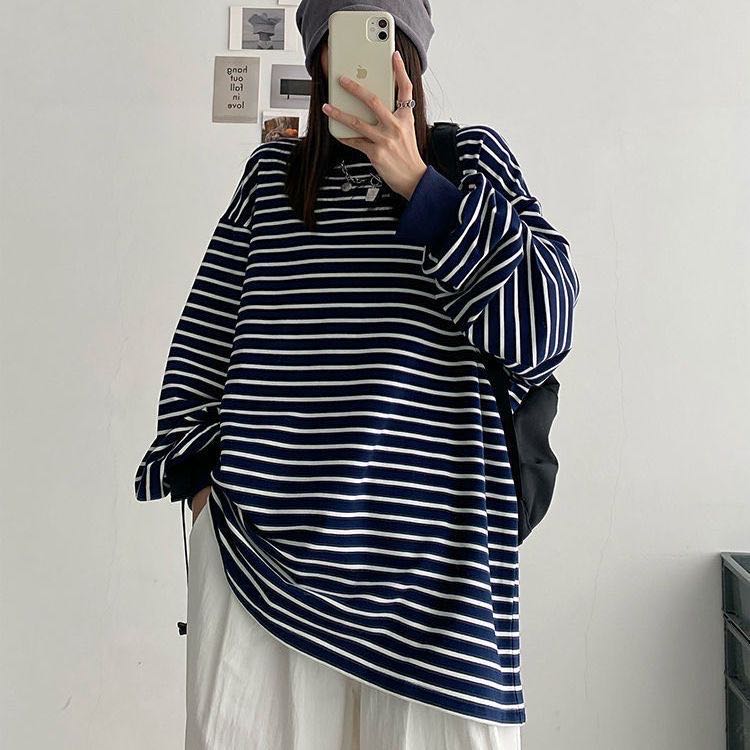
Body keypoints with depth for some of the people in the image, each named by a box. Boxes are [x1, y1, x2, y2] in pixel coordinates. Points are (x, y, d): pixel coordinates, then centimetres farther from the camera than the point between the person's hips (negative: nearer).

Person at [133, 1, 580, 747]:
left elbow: (543, 324, -5)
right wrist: (197, 469, 6)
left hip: (429, 541, -1)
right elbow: (205, 333, 15)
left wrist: (419, 185, -10)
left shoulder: (472, 156, 9)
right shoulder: (271, 168, 13)